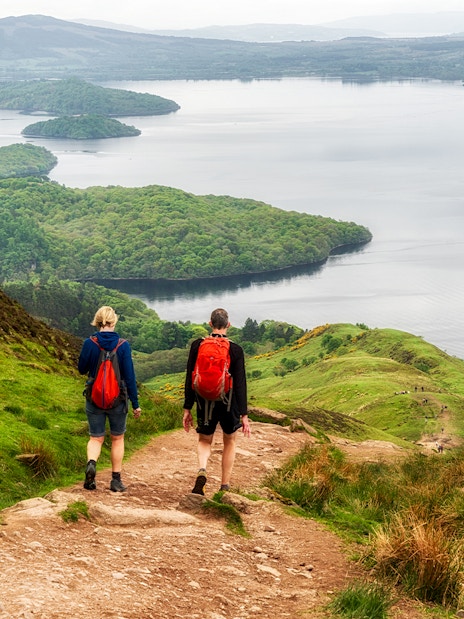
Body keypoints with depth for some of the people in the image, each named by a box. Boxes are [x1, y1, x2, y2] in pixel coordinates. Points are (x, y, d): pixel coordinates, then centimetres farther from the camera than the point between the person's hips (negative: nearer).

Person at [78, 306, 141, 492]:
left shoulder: (89, 344, -9)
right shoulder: (123, 345, -12)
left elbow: (82, 369, 5)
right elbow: (129, 376, -9)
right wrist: (135, 403, -2)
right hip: (117, 399, 0)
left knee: (95, 438, 12)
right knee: (117, 438, 16)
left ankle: (91, 463, -18)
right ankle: (116, 480, 17)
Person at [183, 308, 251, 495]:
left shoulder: (197, 345, -4)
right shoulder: (235, 350, -9)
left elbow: (190, 379, -1)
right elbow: (240, 384, -10)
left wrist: (187, 409, 6)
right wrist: (244, 415, -8)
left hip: (204, 402, 1)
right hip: (228, 403, -1)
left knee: (204, 441, 19)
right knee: (229, 441, 21)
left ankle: (202, 470, -12)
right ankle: (225, 486, 22)